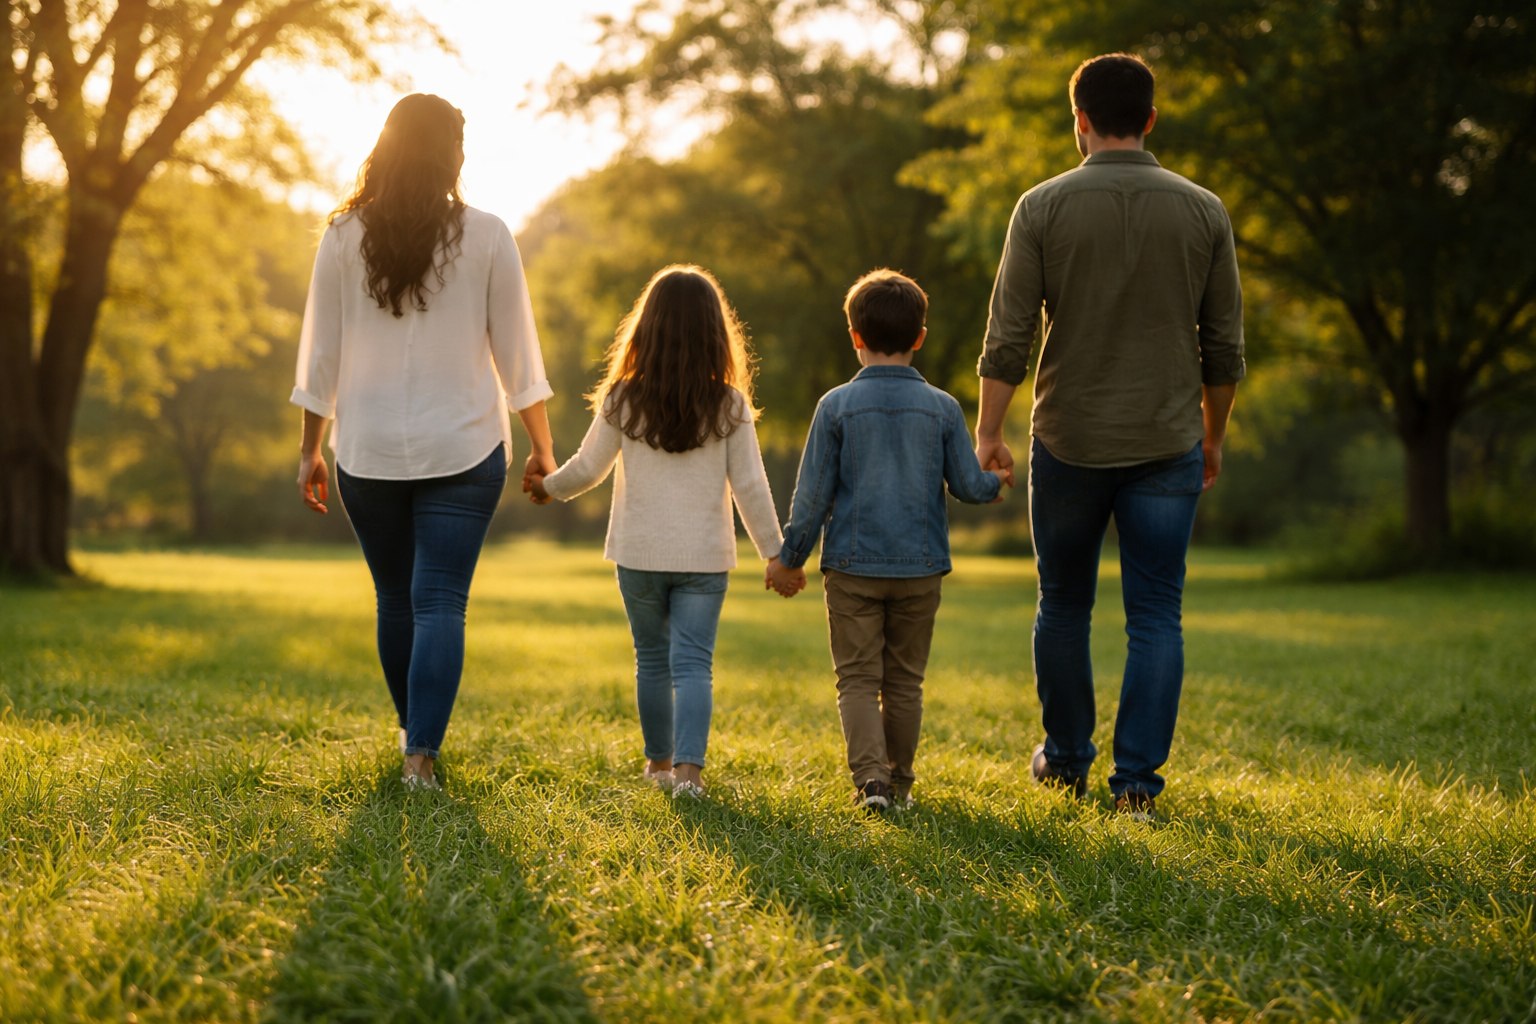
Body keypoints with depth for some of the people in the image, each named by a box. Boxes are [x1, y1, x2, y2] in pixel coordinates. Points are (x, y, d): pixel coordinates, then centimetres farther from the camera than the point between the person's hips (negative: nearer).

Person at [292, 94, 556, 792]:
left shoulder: (345, 236, -1)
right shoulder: (486, 237, -4)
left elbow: (320, 353, 2)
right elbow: (517, 352, 0)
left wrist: (311, 449, 12)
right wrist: (542, 447, 10)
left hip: (369, 452, 2)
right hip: (463, 447, -2)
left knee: (395, 599, 16)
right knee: (440, 603, -1)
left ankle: (414, 734, 32)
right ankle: (421, 757, -8)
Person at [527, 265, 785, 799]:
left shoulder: (622, 399, -6)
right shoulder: (730, 405, -7)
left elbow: (587, 469, 4)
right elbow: (749, 486, -4)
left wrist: (548, 486, 24)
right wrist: (775, 552, 4)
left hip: (639, 554, 1)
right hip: (704, 556, -1)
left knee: (652, 659, 16)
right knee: (693, 663, -1)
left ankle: (659, 762, 29)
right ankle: (688, 768, -15)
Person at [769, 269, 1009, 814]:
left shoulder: (836, 405, -6)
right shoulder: (942, 408, -2)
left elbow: (813, 492, -4)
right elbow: (968, 484, 0)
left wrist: (789, 558, 6)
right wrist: (996, 482, 24)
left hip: (852, 565, -2)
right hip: (920, 567, 2)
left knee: (857, 678, 4)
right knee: (905, 681, 12)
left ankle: (870, 774, -13)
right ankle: (899, 782, 18)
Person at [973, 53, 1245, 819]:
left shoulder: (1044, 207, -5)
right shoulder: (1202, 212, 0)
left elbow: (1008, 336, -7)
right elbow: (1225, 345, 4)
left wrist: (986, 431, 3)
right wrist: (1213, 435, 16)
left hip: (1070, 440, 0)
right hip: (1167, 442, 1)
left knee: (1063, 605, 15)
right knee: (1155, 618, 5)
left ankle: (1066, 759, 27)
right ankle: (1137, 779, 3)